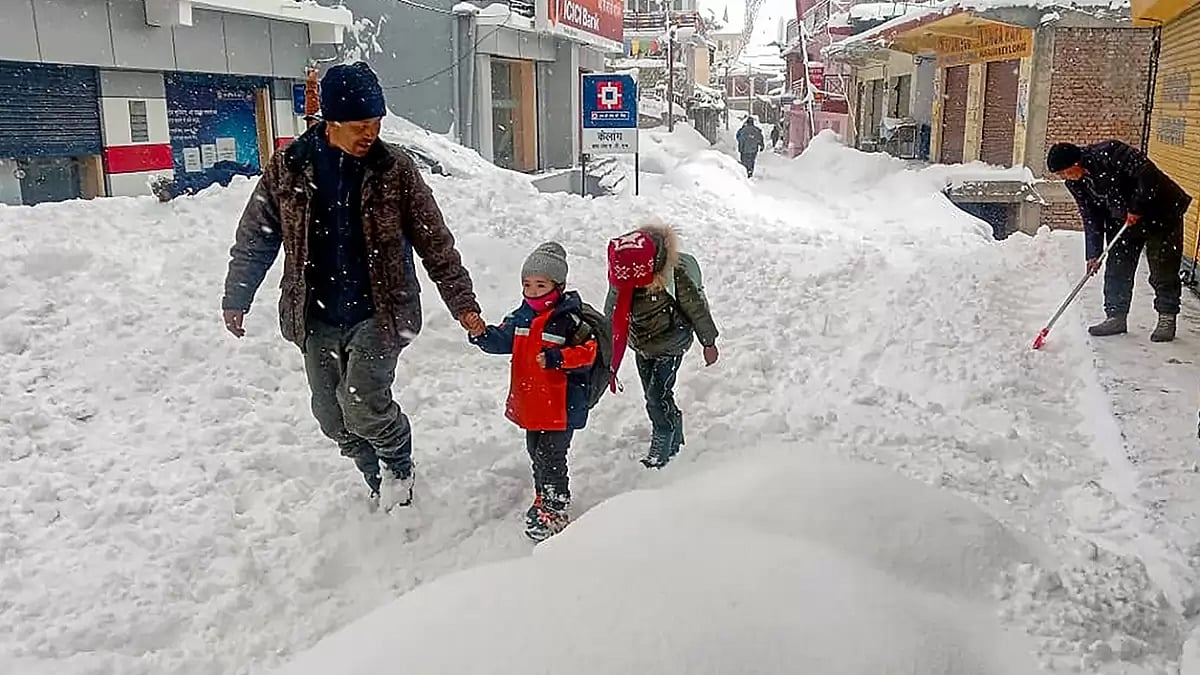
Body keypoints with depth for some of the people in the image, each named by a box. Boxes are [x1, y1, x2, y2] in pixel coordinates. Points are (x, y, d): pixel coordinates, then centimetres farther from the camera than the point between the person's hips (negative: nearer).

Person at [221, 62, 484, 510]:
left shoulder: (394, 169, -7)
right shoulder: (289, 167, -3)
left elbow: (434, 242, -2)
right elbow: (255, 236, 8)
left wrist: (463, 303, -2)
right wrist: (236, 299, 12)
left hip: (379, 311, -3)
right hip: (317, 318, 3)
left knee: (363, 405, -20)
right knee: (334, 419, 10)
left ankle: (399, 465, 11)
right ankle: (379, 481, 36)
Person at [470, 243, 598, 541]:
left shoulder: (570, 319, -16)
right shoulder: (522, 317, 4)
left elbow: (588, 351, -18)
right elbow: (502, 340, 9)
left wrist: (557, 358, -30)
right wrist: (480, 334, -11)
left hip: (561, 404, -7)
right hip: (530, 402, 8)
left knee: (551, 457, 0)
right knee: (536, 453, 21)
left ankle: (555, 510, 14)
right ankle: (543, 498, 39)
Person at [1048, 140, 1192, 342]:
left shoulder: (1109, 153, -29)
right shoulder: (1075, 183, -5)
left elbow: (1147, 173, -30)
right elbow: (1091, 218, 0)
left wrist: (1136, 208, -25)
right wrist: (1094, 254, -3)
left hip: (1161, 213, -7)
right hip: (1122, 220, 7)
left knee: (1163, 270, -1)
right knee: (1117, 270, 5)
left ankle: (1167, 319, 10)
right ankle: (1116, 317, 14)